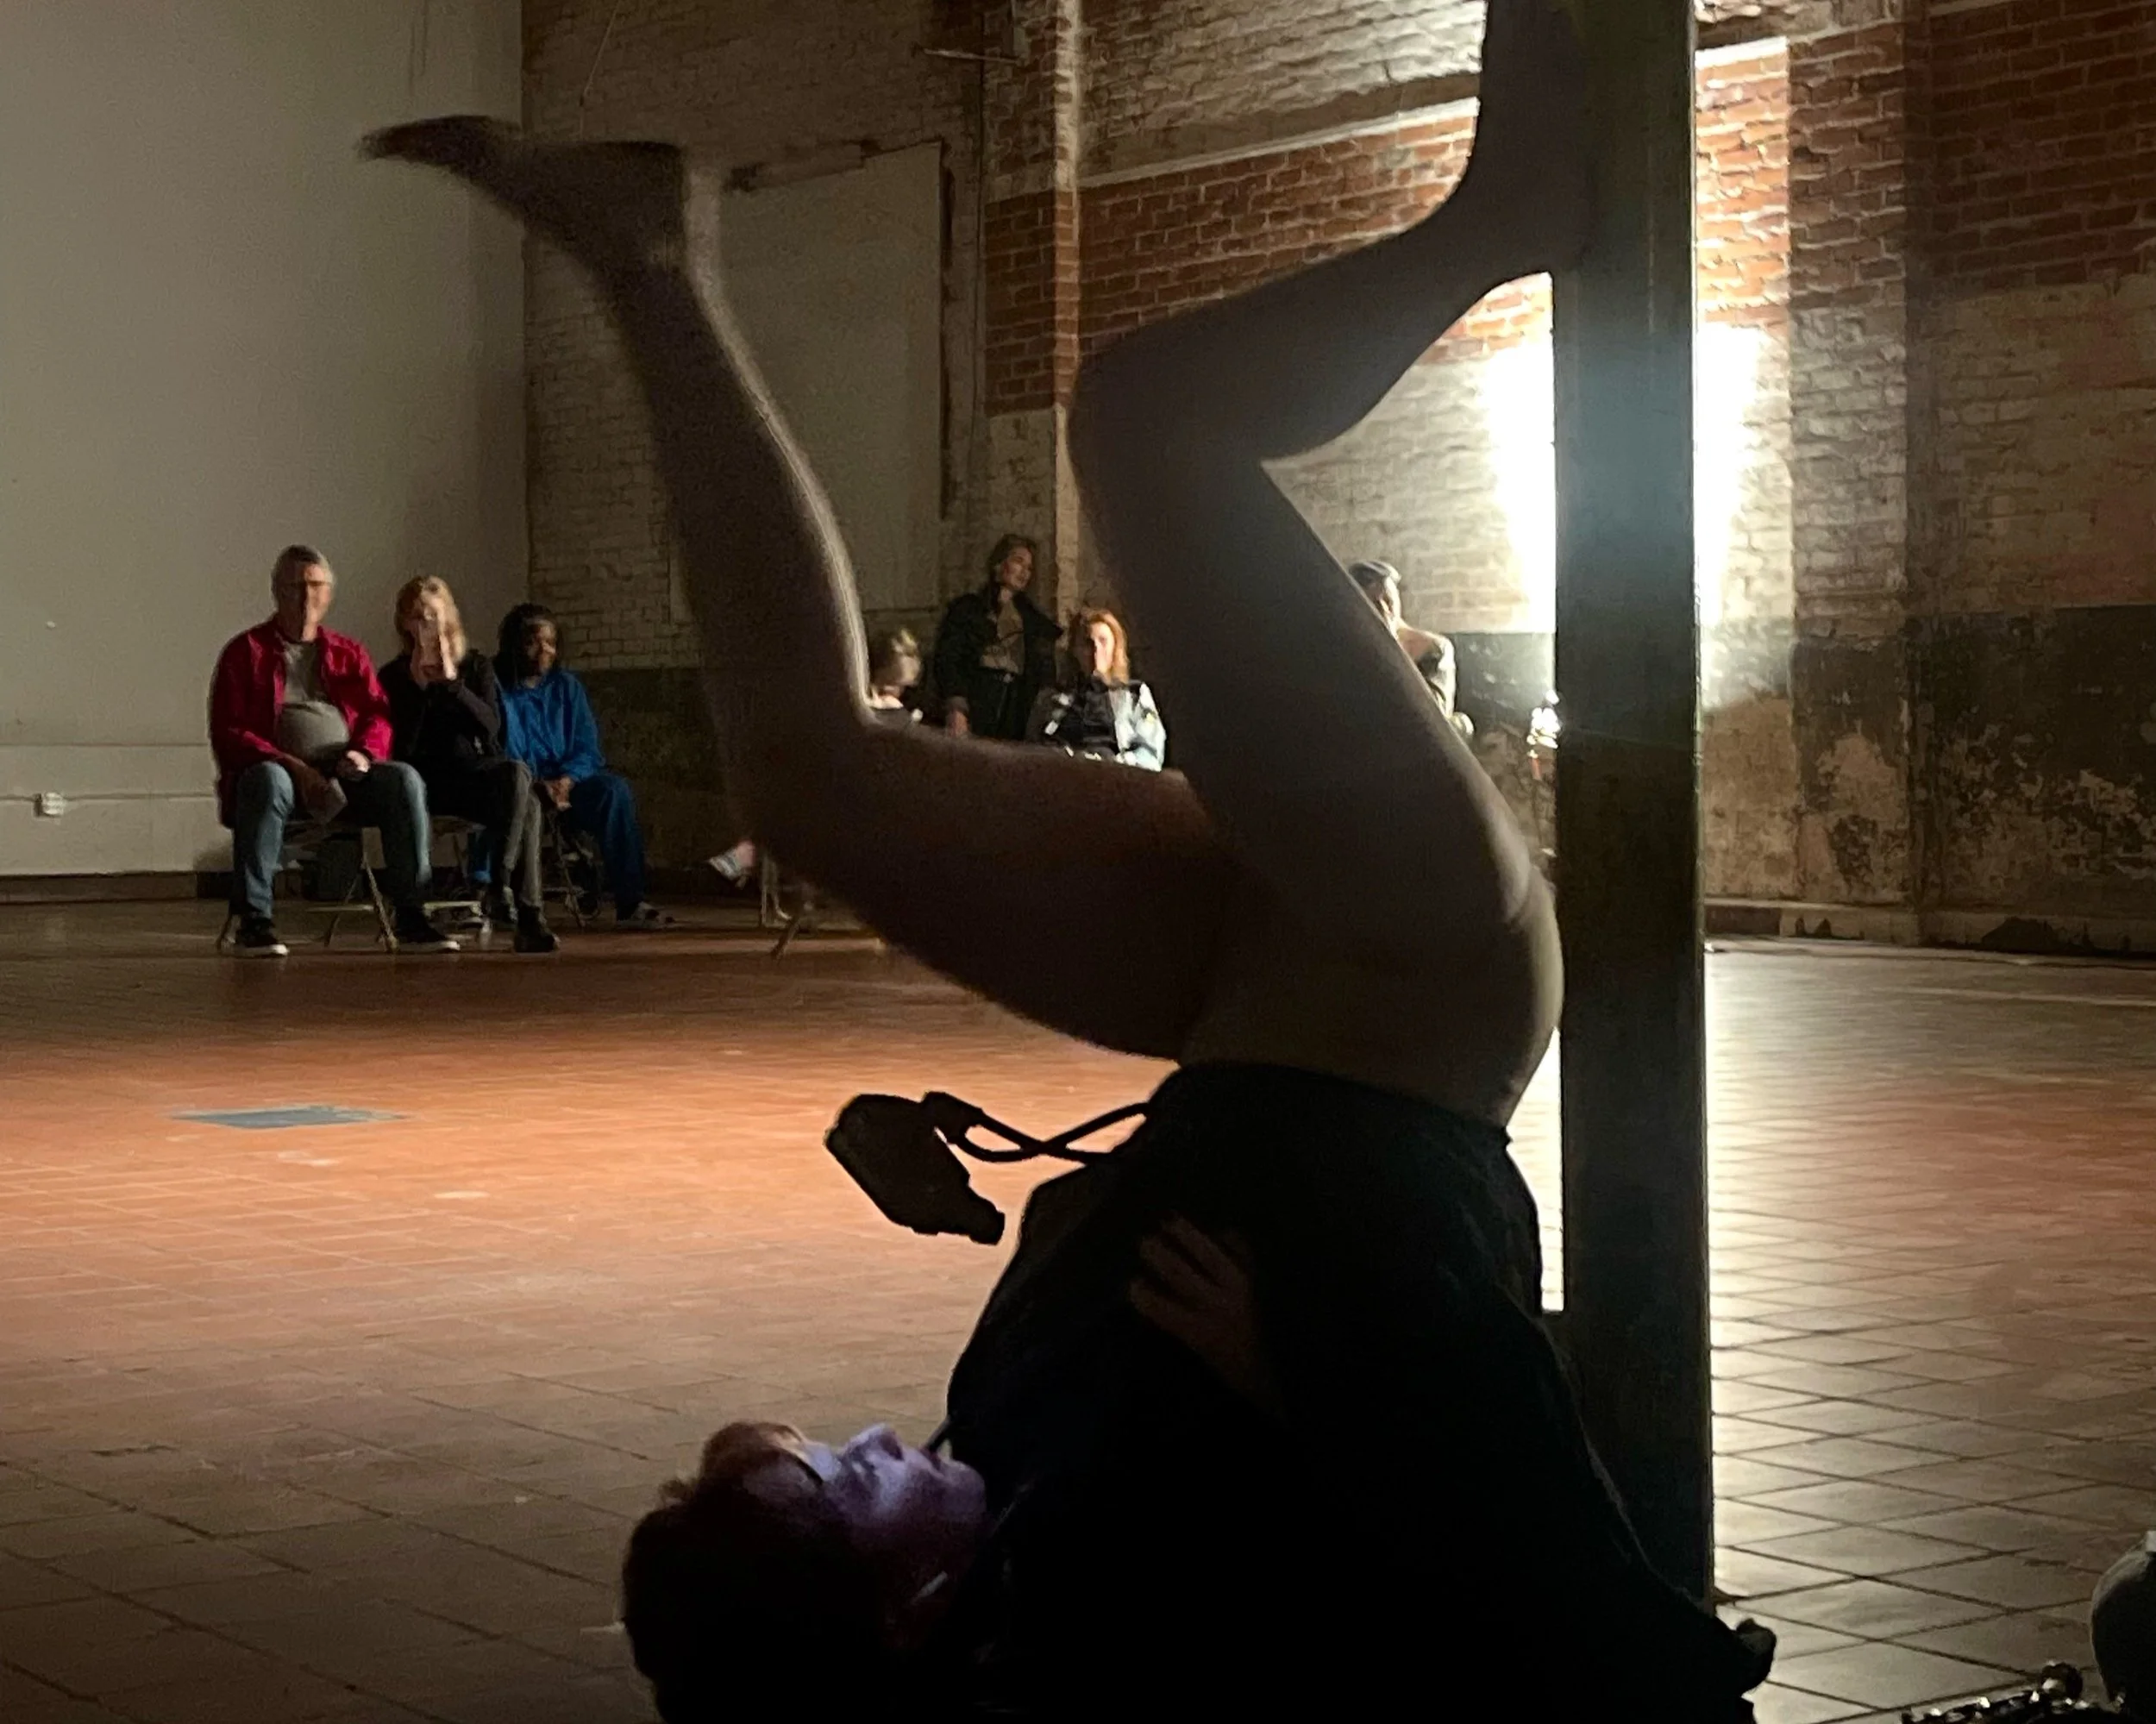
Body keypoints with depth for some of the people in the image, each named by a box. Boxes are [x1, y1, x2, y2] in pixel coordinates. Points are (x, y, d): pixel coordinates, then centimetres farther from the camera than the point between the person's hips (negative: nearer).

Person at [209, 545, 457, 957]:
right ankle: (254, 921, -37)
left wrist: (363, 752, -12)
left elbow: (378, 715, 13)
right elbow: (227, 734, -1)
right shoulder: (246, 652, 10)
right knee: (268, 781, -39)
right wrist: (293, 767, -16)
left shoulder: (349, 653, 22)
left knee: (404, 779, -26)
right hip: (278, 768, -3)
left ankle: (411, 919, -24)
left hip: (343, 774, 3)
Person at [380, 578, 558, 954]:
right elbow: (401, 748, -6)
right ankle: (528, 915, -35)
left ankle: (501, 882, -34)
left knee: (517, 773, -36)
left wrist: (451, 682, -12)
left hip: (479, 771, 3)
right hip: (429, 782, -3)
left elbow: (491, 726, -4)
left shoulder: (475, 666, 13)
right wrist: (419, 687, -10)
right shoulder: (395, 676, 7)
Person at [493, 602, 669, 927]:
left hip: (566, 782, 4)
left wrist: (565, 781, -15)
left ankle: (629, 903, -28)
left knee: (615, 789, -24)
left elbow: (587, 749, 6)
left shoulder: (566, 685, 15)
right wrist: (538, 785, -24)